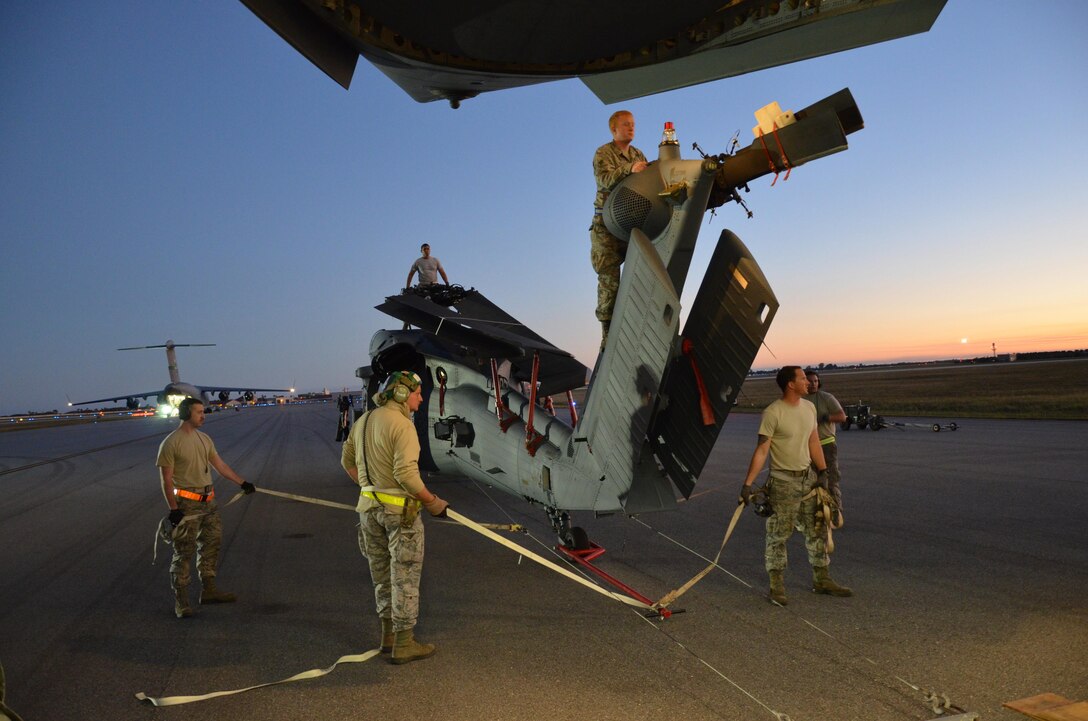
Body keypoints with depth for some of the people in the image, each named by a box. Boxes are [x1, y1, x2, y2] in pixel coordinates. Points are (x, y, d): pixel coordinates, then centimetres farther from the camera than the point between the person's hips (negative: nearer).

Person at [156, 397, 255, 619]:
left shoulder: (204, 438, 8)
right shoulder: (171, 443, -13)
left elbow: (220, 465, 14)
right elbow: (166, 479, -13)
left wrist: (242, 482, 13)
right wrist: (173, 509, -17)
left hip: (208, 501, 8)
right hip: (187, 504, -8)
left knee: (210, 545, 15)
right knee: (184, 551, -2)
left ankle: (208, 590, 27)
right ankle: (180, 600, 6)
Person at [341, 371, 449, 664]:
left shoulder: (363, 421, 8)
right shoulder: (402, 424, -18)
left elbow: (348, 460, 18)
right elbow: (407, 474, -24)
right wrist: (431, 502, -13)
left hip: (369, 506, 8)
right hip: (400, 509, -8)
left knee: (382, 573, 19)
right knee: (405, 576, 4)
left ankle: (388, 634, 31)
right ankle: (404, 645, 12)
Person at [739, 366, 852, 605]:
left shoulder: (809, 408, 5)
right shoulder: (772, 413, -18)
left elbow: (813, 442, 14)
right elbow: (761, 450, -19)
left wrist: (822, 471, 10)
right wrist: (747, 483, -22)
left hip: (808, 477, 7)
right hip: (783, 481, -7)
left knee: (817, 530, 15)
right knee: (778, 535, 1)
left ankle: (821, 579, 30)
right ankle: (776, 586, 13)